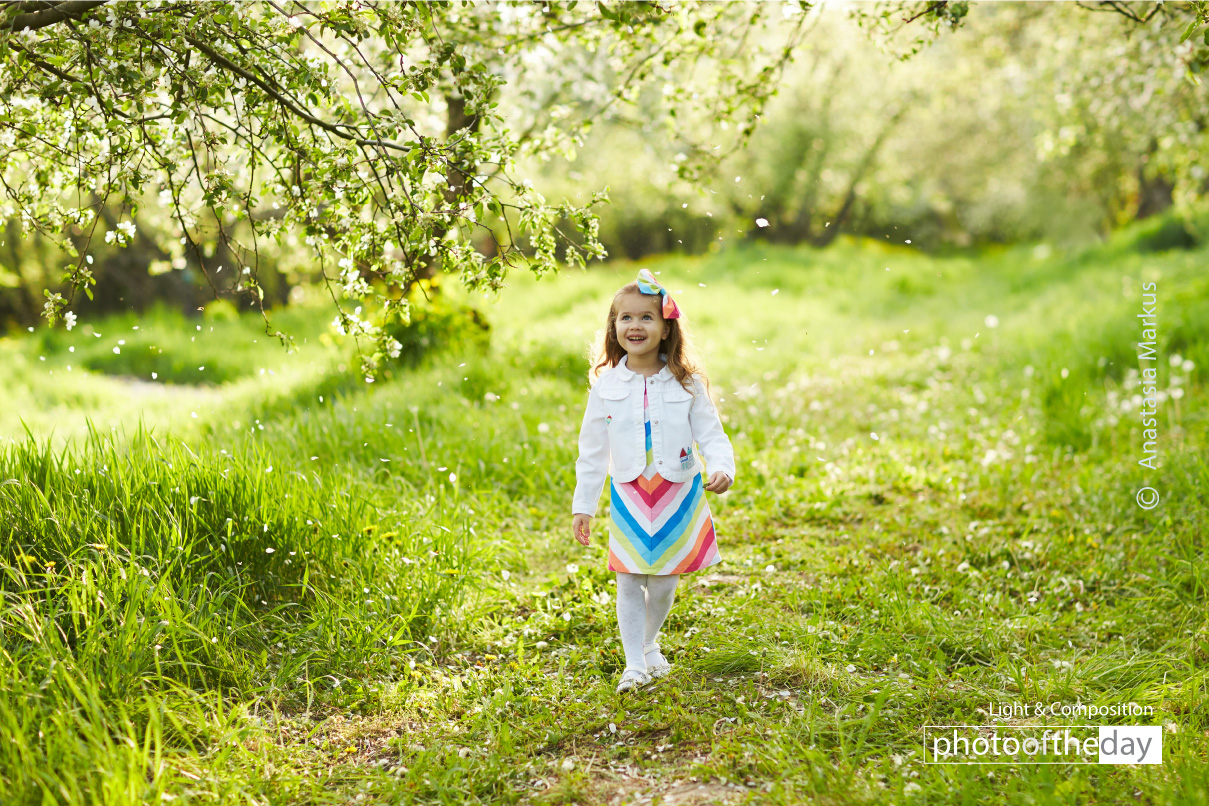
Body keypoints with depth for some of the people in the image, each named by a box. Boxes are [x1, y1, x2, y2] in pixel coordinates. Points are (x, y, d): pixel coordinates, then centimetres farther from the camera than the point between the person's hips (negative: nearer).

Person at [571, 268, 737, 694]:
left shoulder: (686, 383, -2)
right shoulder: (607, 386, 0)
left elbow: (709, 432, -3)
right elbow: (592, 451, 5)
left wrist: (722, 467, -24)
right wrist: (582, 506, 5)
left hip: (679, 495, 0)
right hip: (628, 497, 0)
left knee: (665, 582, 8)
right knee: (630, 582, -3)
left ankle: (648, 644, 33)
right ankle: (634, 664, 5)